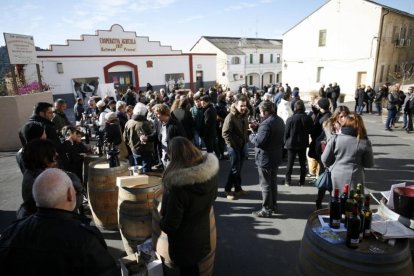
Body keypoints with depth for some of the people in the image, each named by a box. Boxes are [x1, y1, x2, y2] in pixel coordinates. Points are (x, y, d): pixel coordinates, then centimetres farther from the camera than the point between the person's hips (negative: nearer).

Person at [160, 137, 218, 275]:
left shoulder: (179, 186, -37)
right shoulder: (211, 169, -16)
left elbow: (169, 225, -24)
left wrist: (161, 223, -2)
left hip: (185, 243, -5)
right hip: (203, 234, 6)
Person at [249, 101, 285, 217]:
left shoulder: (266, 123, -25)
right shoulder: (279, 120, 7)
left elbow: (258, 142, -28)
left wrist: (252, 135, -8)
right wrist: (256, 129, 4)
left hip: (265, 159, -10)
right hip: (276, 157, 10)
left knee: (265, 185, 2)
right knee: (273, 182, 21)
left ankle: (266, 210, 12)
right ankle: (273, 205, 34)